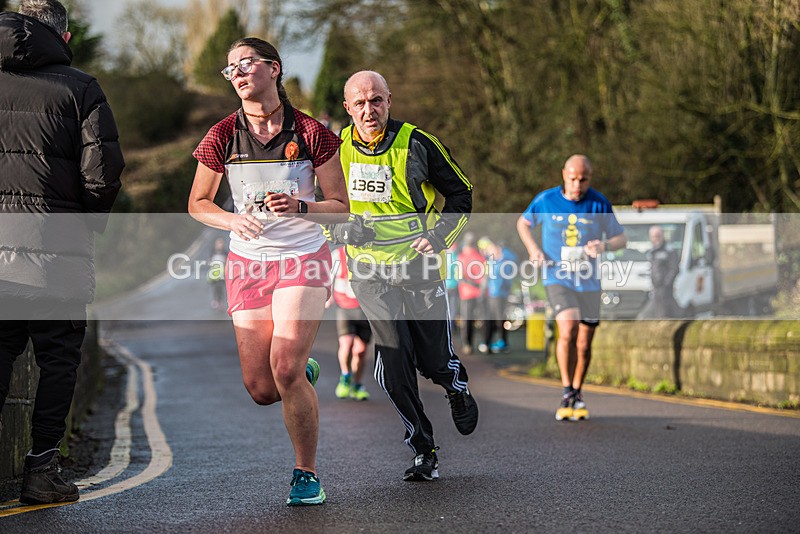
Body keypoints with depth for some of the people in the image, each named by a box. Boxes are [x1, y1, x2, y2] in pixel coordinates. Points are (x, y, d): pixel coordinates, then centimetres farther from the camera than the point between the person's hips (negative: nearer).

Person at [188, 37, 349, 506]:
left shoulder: (310, 133, -6)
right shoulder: (223, 137, -1)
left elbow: (341, 208, -1)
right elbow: (198, 203, 10)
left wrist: (299, 208, -20)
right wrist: (233, 221, -10)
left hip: (304, 257, -3)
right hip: (248, 263, 3)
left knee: (285, 370, -17)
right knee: (261, 389, -2)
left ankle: (307, 473, 1)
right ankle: (304, 374, 35)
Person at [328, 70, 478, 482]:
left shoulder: (417, 144, -9)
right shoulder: (336, 148, -2)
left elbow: (461, 192, 2)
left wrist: (438, 238, -11)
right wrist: (339, 228, -7)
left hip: (418, 265, -1)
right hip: (368, 270, 1)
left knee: (436, 361, 3)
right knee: (393, 360, -12)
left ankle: (458, 390, 41)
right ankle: (423, 452, 0)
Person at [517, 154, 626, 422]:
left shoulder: (599, 204, -4)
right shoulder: (546, 200, -3)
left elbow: (621, 238, 3)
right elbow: (523, 222, 15)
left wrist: (604, 245, -19)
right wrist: (533, 248, -2)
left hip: (589, 282, 2)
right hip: (557, 279, -2)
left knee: (584, 344, 6)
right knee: (568, 329, -24)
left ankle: (577, 394, 29)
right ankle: (567, 392, -10)